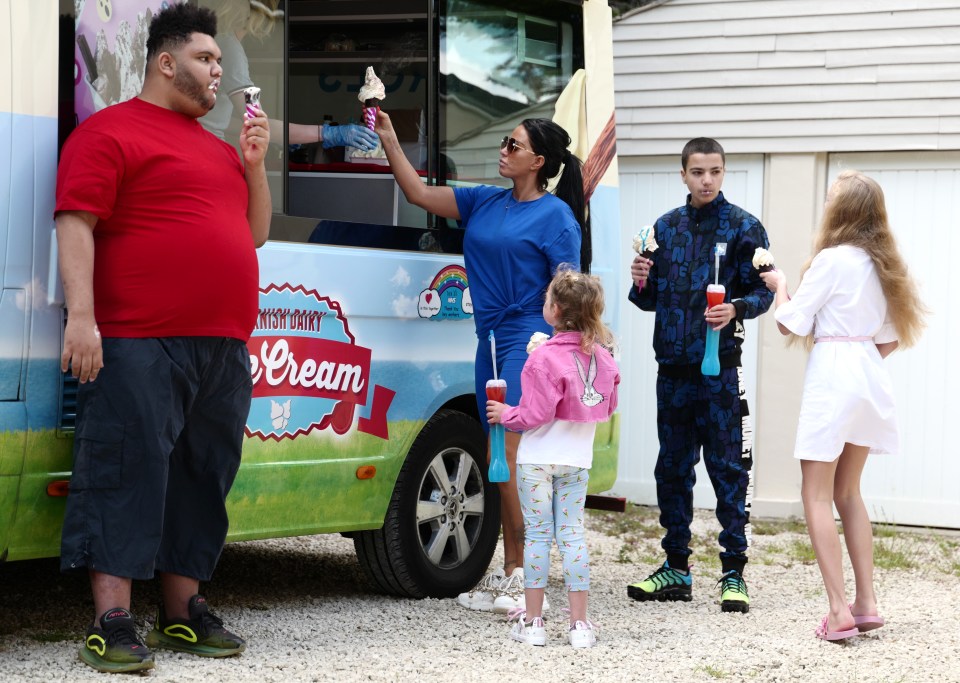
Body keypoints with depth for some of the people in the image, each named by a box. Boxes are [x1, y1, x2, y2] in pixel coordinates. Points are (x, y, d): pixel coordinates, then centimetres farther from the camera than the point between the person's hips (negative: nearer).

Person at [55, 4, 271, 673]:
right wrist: (81, 316, -19)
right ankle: (113, 624, -9)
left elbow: (254, 234, 29)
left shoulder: (217, 148, 23)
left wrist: (254, 164, 14)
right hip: (141, 346, -8)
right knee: (129, 473, -9)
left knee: (203, 479, 9)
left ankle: (183, 611, 17)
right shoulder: (110, 131, 0)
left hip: (222, 347, 8)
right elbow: (75, 225, -9)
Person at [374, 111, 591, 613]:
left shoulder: (555, 216, -5)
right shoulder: (485, 203, 13)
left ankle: (522, 577, -10)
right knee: (501, 460, 9)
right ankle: (509, 571, 15)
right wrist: (389, 140, 9)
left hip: (528, 343, -7)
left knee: (510, 457, -13)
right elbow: (419, 194, 16)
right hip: (491, 340, 7)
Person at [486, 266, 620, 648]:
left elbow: (536, 414, -18)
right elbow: (608, 407, 12)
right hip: (578, 459, 5)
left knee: (537, 534, 2)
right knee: (572, 535, 8)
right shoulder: (601, 356, 2)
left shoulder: (546, 358, -18)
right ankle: (579, 623, 6)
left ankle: (532, 621, 6)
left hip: (539, 457, -5)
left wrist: (506, 414, -1)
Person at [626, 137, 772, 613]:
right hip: (673, 367, 5)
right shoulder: (666, 227, 13)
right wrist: (641, 285, -4)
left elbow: (763, 291, -4)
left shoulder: (743, 227, -1)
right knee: (672, 469, 10)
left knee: (728, 469, -5)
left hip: (719, 368, -5)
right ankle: (676, 569, 19)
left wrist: (737, 309, -23)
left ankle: (734, 573, 1)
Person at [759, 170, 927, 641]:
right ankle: (866, 603, 12)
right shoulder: (882, 264, 11)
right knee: (848, 492, 17)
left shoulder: (832, 260, -11)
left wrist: (779, 285, 9)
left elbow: (791, 323, -8)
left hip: (832, 373, -7)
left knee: (817, 494, -3)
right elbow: (891, 338, 13)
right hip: (870, 372, 7)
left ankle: (840, 610, -12)